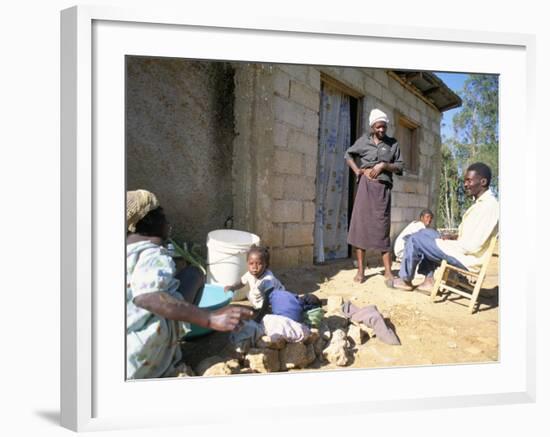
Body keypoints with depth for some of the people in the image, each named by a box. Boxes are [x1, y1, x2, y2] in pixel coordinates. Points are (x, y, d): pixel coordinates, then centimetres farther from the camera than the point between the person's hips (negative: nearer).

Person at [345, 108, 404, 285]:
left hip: (383, 188, 0)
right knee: (360, 224, -3)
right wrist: (356, 169, 4)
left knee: (382, 227, -2)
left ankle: (388, 272, 3)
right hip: (365, 186, 1)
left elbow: (400, 167, 8)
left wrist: (384, 165, -9)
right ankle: (360, 270, 5)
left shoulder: (393, 143, 9)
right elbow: (348, 154, 20)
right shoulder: (364, 140, 9)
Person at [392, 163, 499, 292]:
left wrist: (448, 242, -12)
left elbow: (473, 246, -25)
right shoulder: (482, 202, 11)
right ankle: (429, 281, 13)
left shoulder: (488, 205, -21)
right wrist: (453, 239, 3)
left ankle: (405, 280, 12)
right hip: (462, 249, 10)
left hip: (465, 258, -10)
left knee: (415, 240, -8)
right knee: (426, 233, 17)